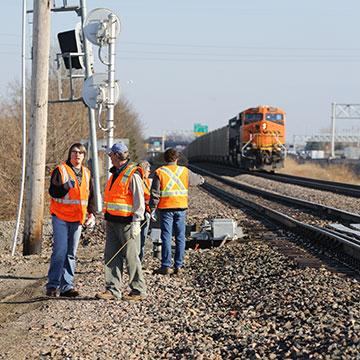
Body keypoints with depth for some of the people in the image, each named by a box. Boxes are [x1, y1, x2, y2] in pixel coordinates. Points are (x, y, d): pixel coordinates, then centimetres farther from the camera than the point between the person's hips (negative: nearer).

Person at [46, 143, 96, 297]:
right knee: (60, 251, -11)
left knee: (71, 254, 7)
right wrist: (67, 185, -26)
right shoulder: (60, 170, -4)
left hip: (77, 219, 5)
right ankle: (52, 285, -4)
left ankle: (67, 286, 10)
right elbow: (53, 191, -12)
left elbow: (91, 196, 20)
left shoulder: (86, 173, 13)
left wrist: (92, 213, 9)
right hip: (61, 217, -5)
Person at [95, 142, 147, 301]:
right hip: (112, 222, 9)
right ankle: (113, 290, 9)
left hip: (126, 222, -9)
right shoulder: (115, 174, 17)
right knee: (111, 257, 6)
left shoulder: (132, 175, -12)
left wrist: (136, 223, -19)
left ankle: (138, 291, 5)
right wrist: (107, 218, 20)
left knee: (131, 257, -3)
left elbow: (139, 201, -15)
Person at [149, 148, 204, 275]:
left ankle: (166, 266, -2)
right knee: (180, 238, 9)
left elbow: (155, 193, -7)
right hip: (181, 208, 2)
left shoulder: (159, 172, -4)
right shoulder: (185, 171, 5)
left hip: (166, 209, -2)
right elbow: (197, 179, 24)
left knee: (166, 238, 0)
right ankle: (178, 266, 10)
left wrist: (152, 209, -1)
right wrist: (201, 179, 47)